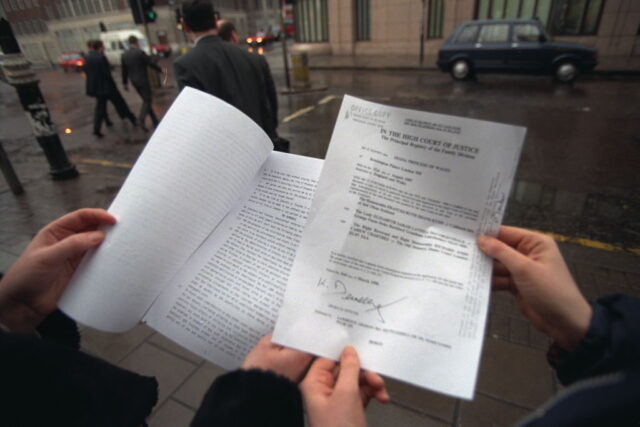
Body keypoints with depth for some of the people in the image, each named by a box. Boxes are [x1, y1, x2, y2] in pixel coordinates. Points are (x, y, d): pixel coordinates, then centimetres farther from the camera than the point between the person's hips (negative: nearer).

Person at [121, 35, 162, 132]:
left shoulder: (124, 55, 5)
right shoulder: (140, 52, -13)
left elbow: (124, 70, 8)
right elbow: (151, 63, -10)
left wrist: (125, 83, 16)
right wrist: (160, 70, 7)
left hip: (134, 81, 6)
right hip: (143, 80, -6)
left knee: (146, 100, 14)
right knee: (147, 101, -3)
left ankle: (155, 121, 17)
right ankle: (141, 119, -23)